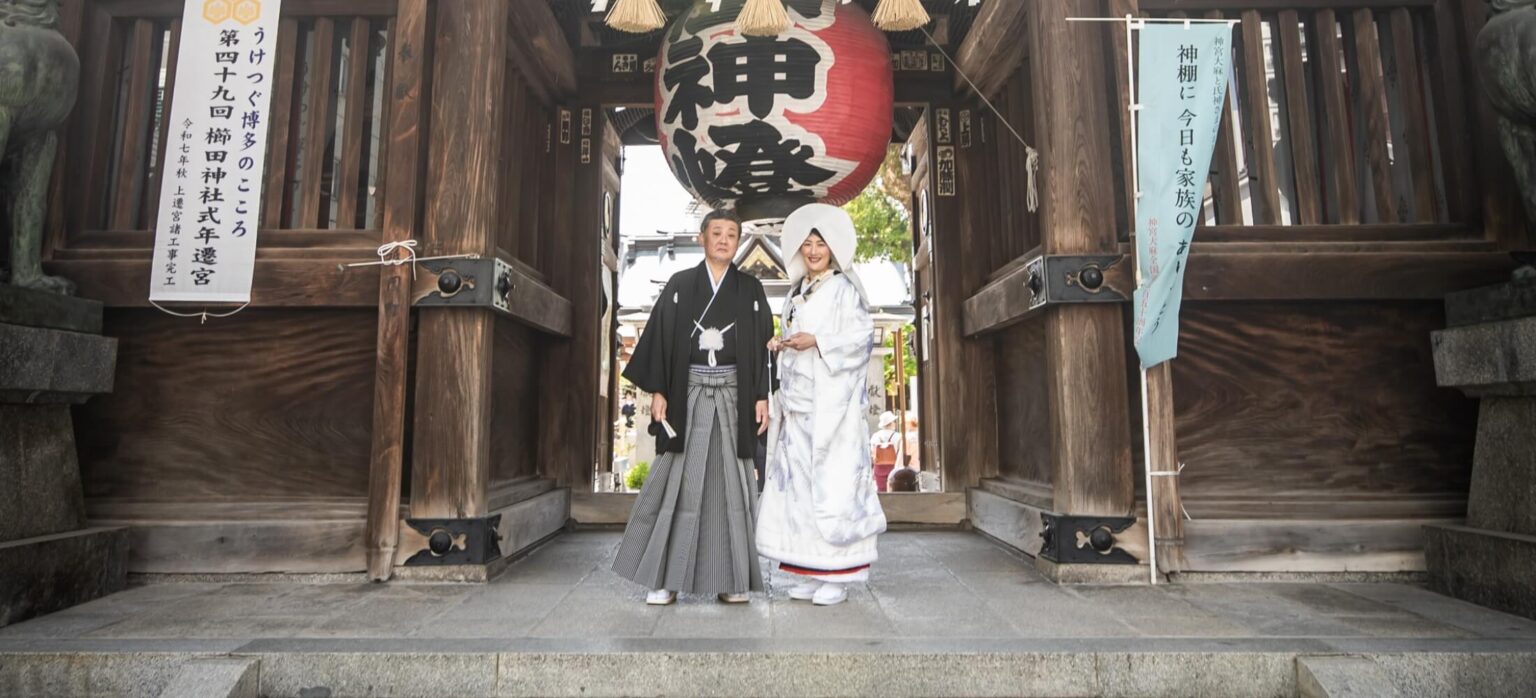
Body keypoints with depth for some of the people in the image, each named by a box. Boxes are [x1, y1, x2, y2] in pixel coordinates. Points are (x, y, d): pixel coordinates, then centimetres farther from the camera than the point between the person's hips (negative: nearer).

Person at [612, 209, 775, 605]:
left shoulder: (751, 290, 10)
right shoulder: (679, 285, 7)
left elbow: (764, 346, 6)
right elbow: (660, 339, 3)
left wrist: (762, 397, -2)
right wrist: (657, 391, -6)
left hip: (733, 395, 1)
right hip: (688, 394, -1)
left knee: (730, 482, 2)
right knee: (678, 481, -2)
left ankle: (732, 579, 10)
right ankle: (664, 579, 6)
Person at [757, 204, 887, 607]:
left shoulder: (844, 289, -2)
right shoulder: (797, 292, 18)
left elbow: (862, 336, -10)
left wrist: (816, 342, -17)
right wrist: (782, 345, 4)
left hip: (831, 400, -7)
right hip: (798, 402, 7)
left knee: (832, 481, -7)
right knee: (798, 481, 5)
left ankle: (837, 577, 1)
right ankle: (813, 574, 14)